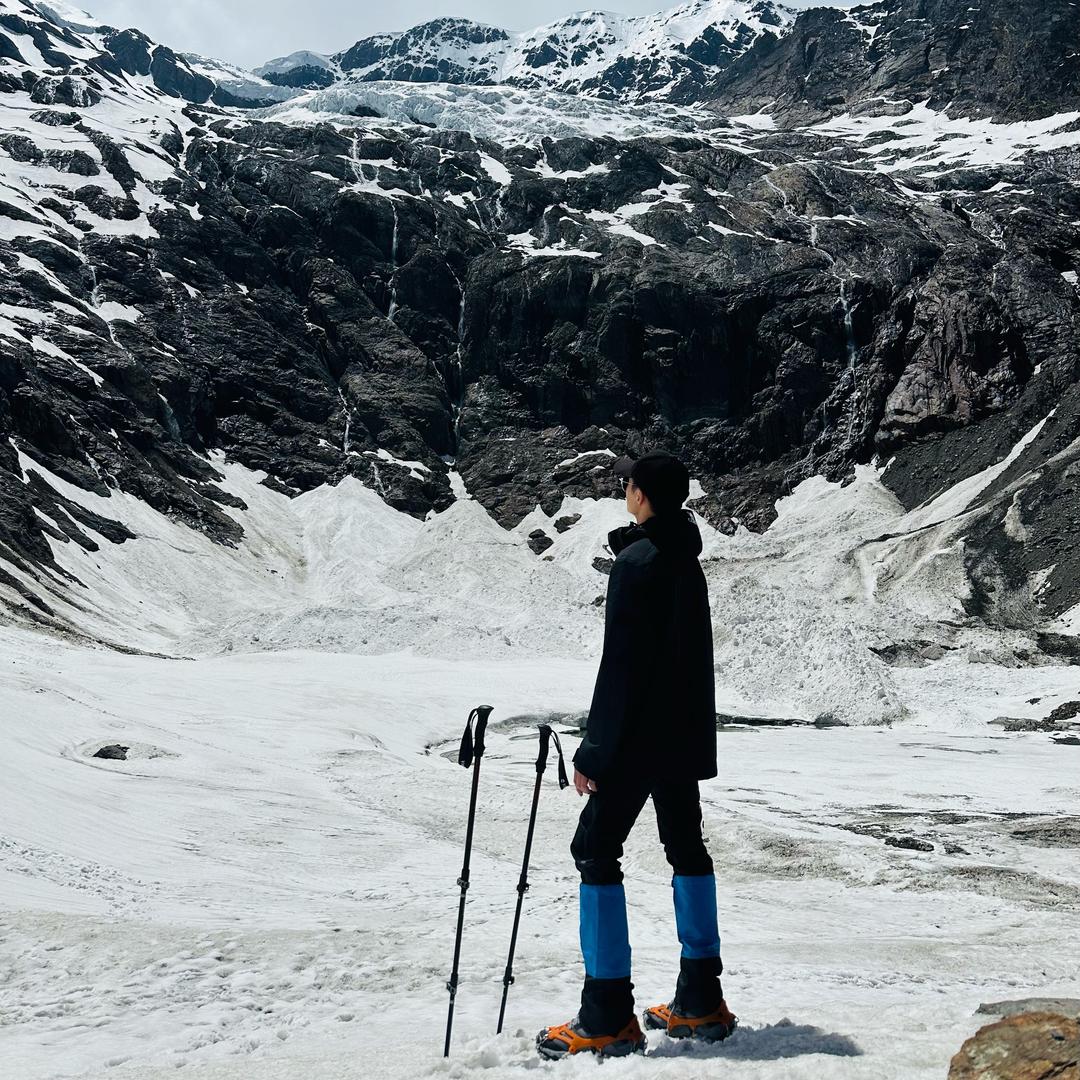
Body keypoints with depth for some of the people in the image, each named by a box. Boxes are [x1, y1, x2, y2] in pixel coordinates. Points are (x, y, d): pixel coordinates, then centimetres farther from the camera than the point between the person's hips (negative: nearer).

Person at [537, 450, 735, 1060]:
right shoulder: (687, 559, 12)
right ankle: (701, 1004, 20)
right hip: (688, 735, 9)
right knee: (686, 847, 14)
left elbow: (621, 666, -20)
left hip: (638, 739, -9)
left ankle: (609, 1020, -4)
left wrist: (595, 751, -17)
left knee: (596, 852, -4)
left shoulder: (636, 561, -15)